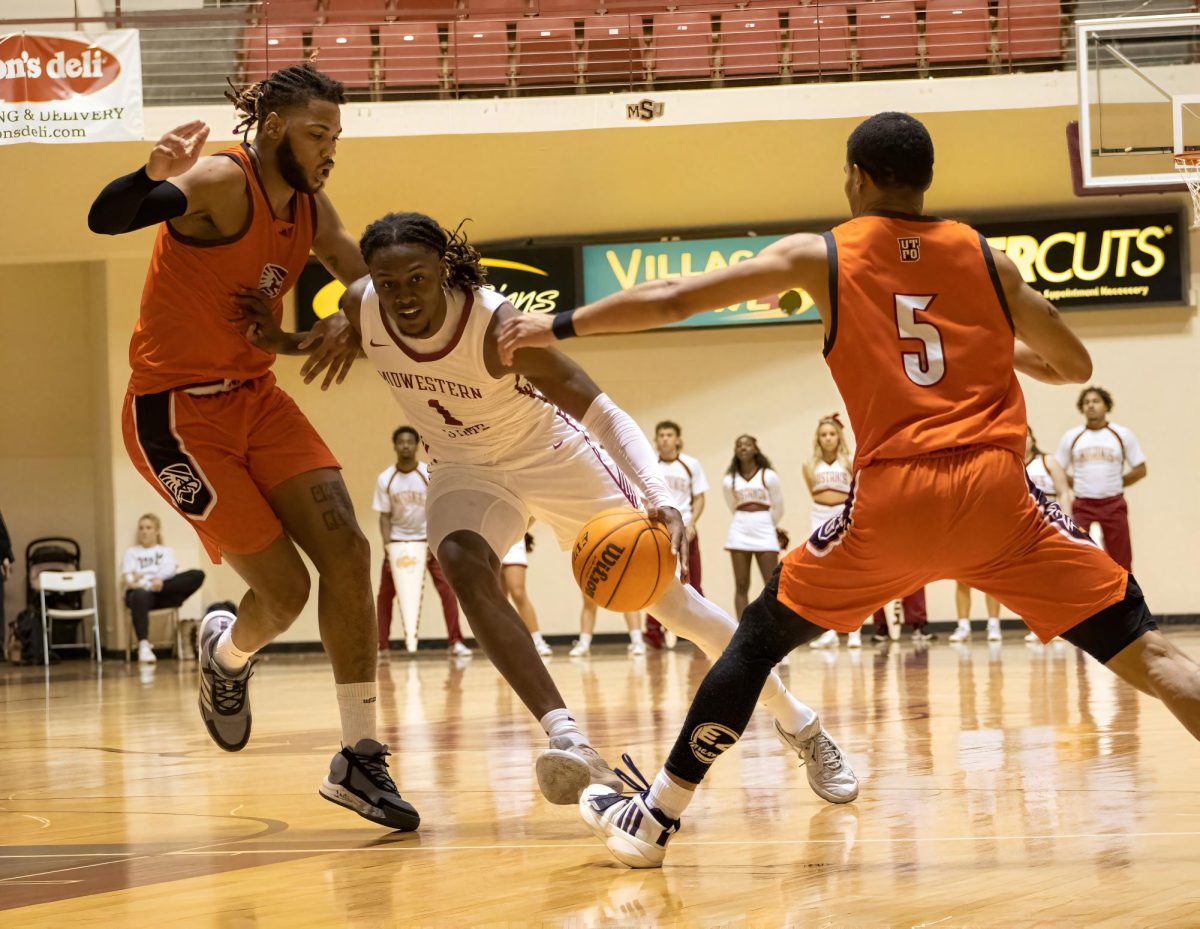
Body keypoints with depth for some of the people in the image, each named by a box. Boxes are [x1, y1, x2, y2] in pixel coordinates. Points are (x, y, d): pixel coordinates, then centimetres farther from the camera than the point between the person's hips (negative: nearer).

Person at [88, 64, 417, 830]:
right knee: (286, 590, -10)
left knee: (348, 552, -8)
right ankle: (227, 654, 28)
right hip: (176, 413, -8)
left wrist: (347, 320, -9)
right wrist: (155, 177, -56)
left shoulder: (310, 207, 5)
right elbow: (106, 219, -33)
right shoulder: (221, 183, -19)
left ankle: (360, 759, 0)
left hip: (256, 396, 8)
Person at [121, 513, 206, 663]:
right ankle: (143, 646, -59)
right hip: (140, 590, -2)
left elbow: (170, 570, 5)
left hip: (164, 596, 2)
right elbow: (126, 578, 8)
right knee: (140, 596, -44)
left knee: (197, 575, -23)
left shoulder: (167, 551, 28)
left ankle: (157, 588, -34)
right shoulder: (131, 552, 26)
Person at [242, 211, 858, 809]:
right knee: (462, 563, -30)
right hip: (465, 469, 3)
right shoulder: (361, 309, -21)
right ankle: (570, 744, -38)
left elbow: (603, 413, -37)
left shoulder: (498, 326, -35)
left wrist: (660, 500, -51)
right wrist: (281, 343, -14)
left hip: (551, 455, -3)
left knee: (667, 595, -1)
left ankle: (799, 726, 19)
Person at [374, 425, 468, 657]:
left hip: (426, 539, -1)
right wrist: (387, 547, -16)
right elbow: (384, 516, -6)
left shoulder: (430, 475, -13)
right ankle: (382, 646, 6)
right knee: (385, 593, -2)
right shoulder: (385, 479, -10)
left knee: (446, 588, -12)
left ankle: (455, 642, -11)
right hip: (397, 541, 1)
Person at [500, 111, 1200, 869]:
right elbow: (1075, 366, 20)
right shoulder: (986, 258, 12)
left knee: (761, 636, 19)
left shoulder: (819, 257, 9)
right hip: (997, 491, 0)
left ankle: (654, 819, 20)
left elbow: (671, 300, 10)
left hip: (891, 499, 0)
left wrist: (556, 328, 22)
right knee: (1139, 644, 2)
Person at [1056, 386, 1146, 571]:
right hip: (1083, 506, 1)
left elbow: (1140, 469, 6)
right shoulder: (1071, 437, 6)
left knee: (1121, 562, 0)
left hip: (1114, 505, -1)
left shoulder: (1123, 434, 4)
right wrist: (1078, 485, 0)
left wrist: (1116, 483, 0)